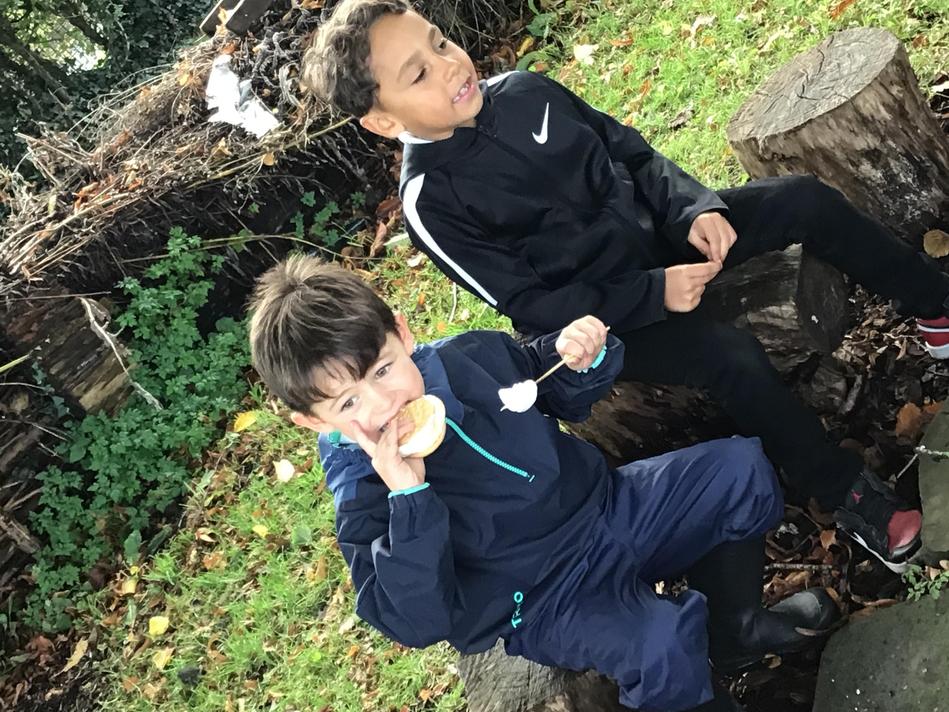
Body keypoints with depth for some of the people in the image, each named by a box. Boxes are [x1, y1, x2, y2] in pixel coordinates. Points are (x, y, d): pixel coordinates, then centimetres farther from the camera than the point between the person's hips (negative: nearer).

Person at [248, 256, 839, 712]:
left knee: (741, 468, 2)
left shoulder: (471, 355, -6)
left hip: (607, 505, 6)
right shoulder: (363, 494, -19)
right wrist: (409, 498, -39)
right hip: (547, 597, -6)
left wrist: (581, 362, -12)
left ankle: (734, 630, 22)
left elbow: (565, 399, 13)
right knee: (660, 646, -33)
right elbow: (420, 622, -27)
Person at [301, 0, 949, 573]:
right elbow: (531, 307, -20)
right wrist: (653, 294, -26)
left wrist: (695, 209, -13)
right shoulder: (432, 205, -21)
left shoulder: (523, 90, -4)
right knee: (732, 359, -30)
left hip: (659, 234, 6)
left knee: (806, 199, -6)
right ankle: (847, 491, -8)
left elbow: (634, 154, 4)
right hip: (603, 317, -6)